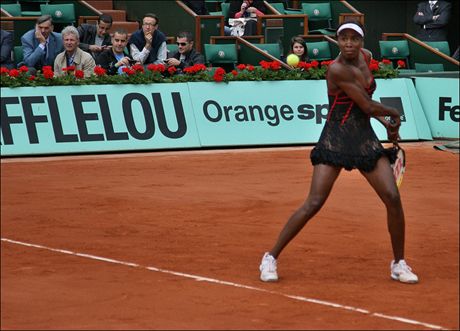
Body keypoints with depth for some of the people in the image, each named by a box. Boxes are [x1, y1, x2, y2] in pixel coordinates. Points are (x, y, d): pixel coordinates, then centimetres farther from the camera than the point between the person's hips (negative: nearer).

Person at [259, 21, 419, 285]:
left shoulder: (365, 58, 6)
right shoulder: (338, 69, -18)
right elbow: (368, 106, -15)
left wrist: (386, 123, 11)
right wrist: (394, 114, 2)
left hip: (366, 139, 6)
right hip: (336, 141, -6)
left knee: (393, 198, -6)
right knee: (314, 204, -12)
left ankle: (399, 264, 10)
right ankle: (271, 258, 2)